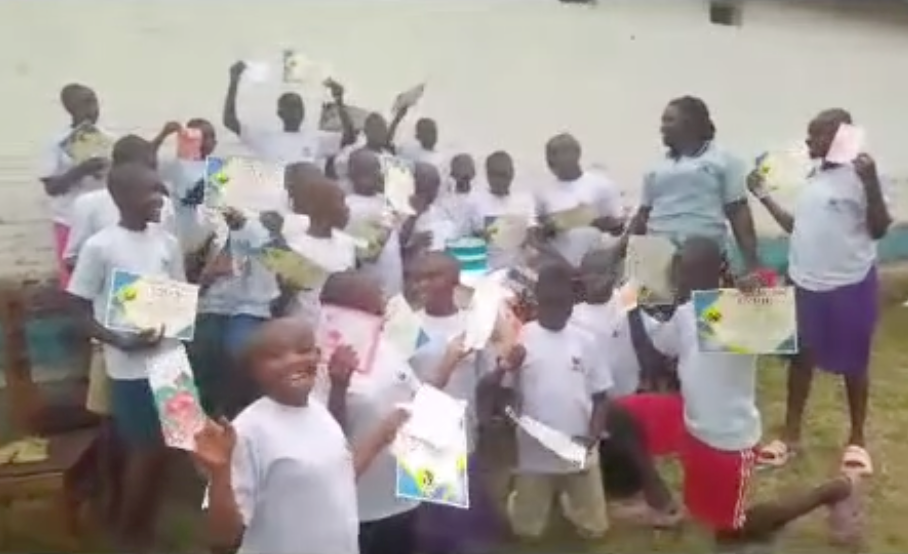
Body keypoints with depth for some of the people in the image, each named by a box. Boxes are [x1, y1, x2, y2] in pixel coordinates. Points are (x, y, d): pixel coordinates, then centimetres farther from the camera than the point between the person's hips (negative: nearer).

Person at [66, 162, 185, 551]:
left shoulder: (168, 242, 5)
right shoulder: (99, 247, -11)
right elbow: (80, 310, -7)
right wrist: (121, 342, -20)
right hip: (131, 367, -5)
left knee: (162, 448, 14)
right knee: (145, 449, 4)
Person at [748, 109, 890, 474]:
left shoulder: (858, 176, -13)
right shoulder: (811, 177, 9)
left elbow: (878, 230, -19)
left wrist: (872, 183, -30)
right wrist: (764, 196, 11)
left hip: (849, 285, -6)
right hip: (805, 283, 7)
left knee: (853, 363, 8)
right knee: (801, 357, 13)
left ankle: (857, 439, 25)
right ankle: (791, 434, 25)